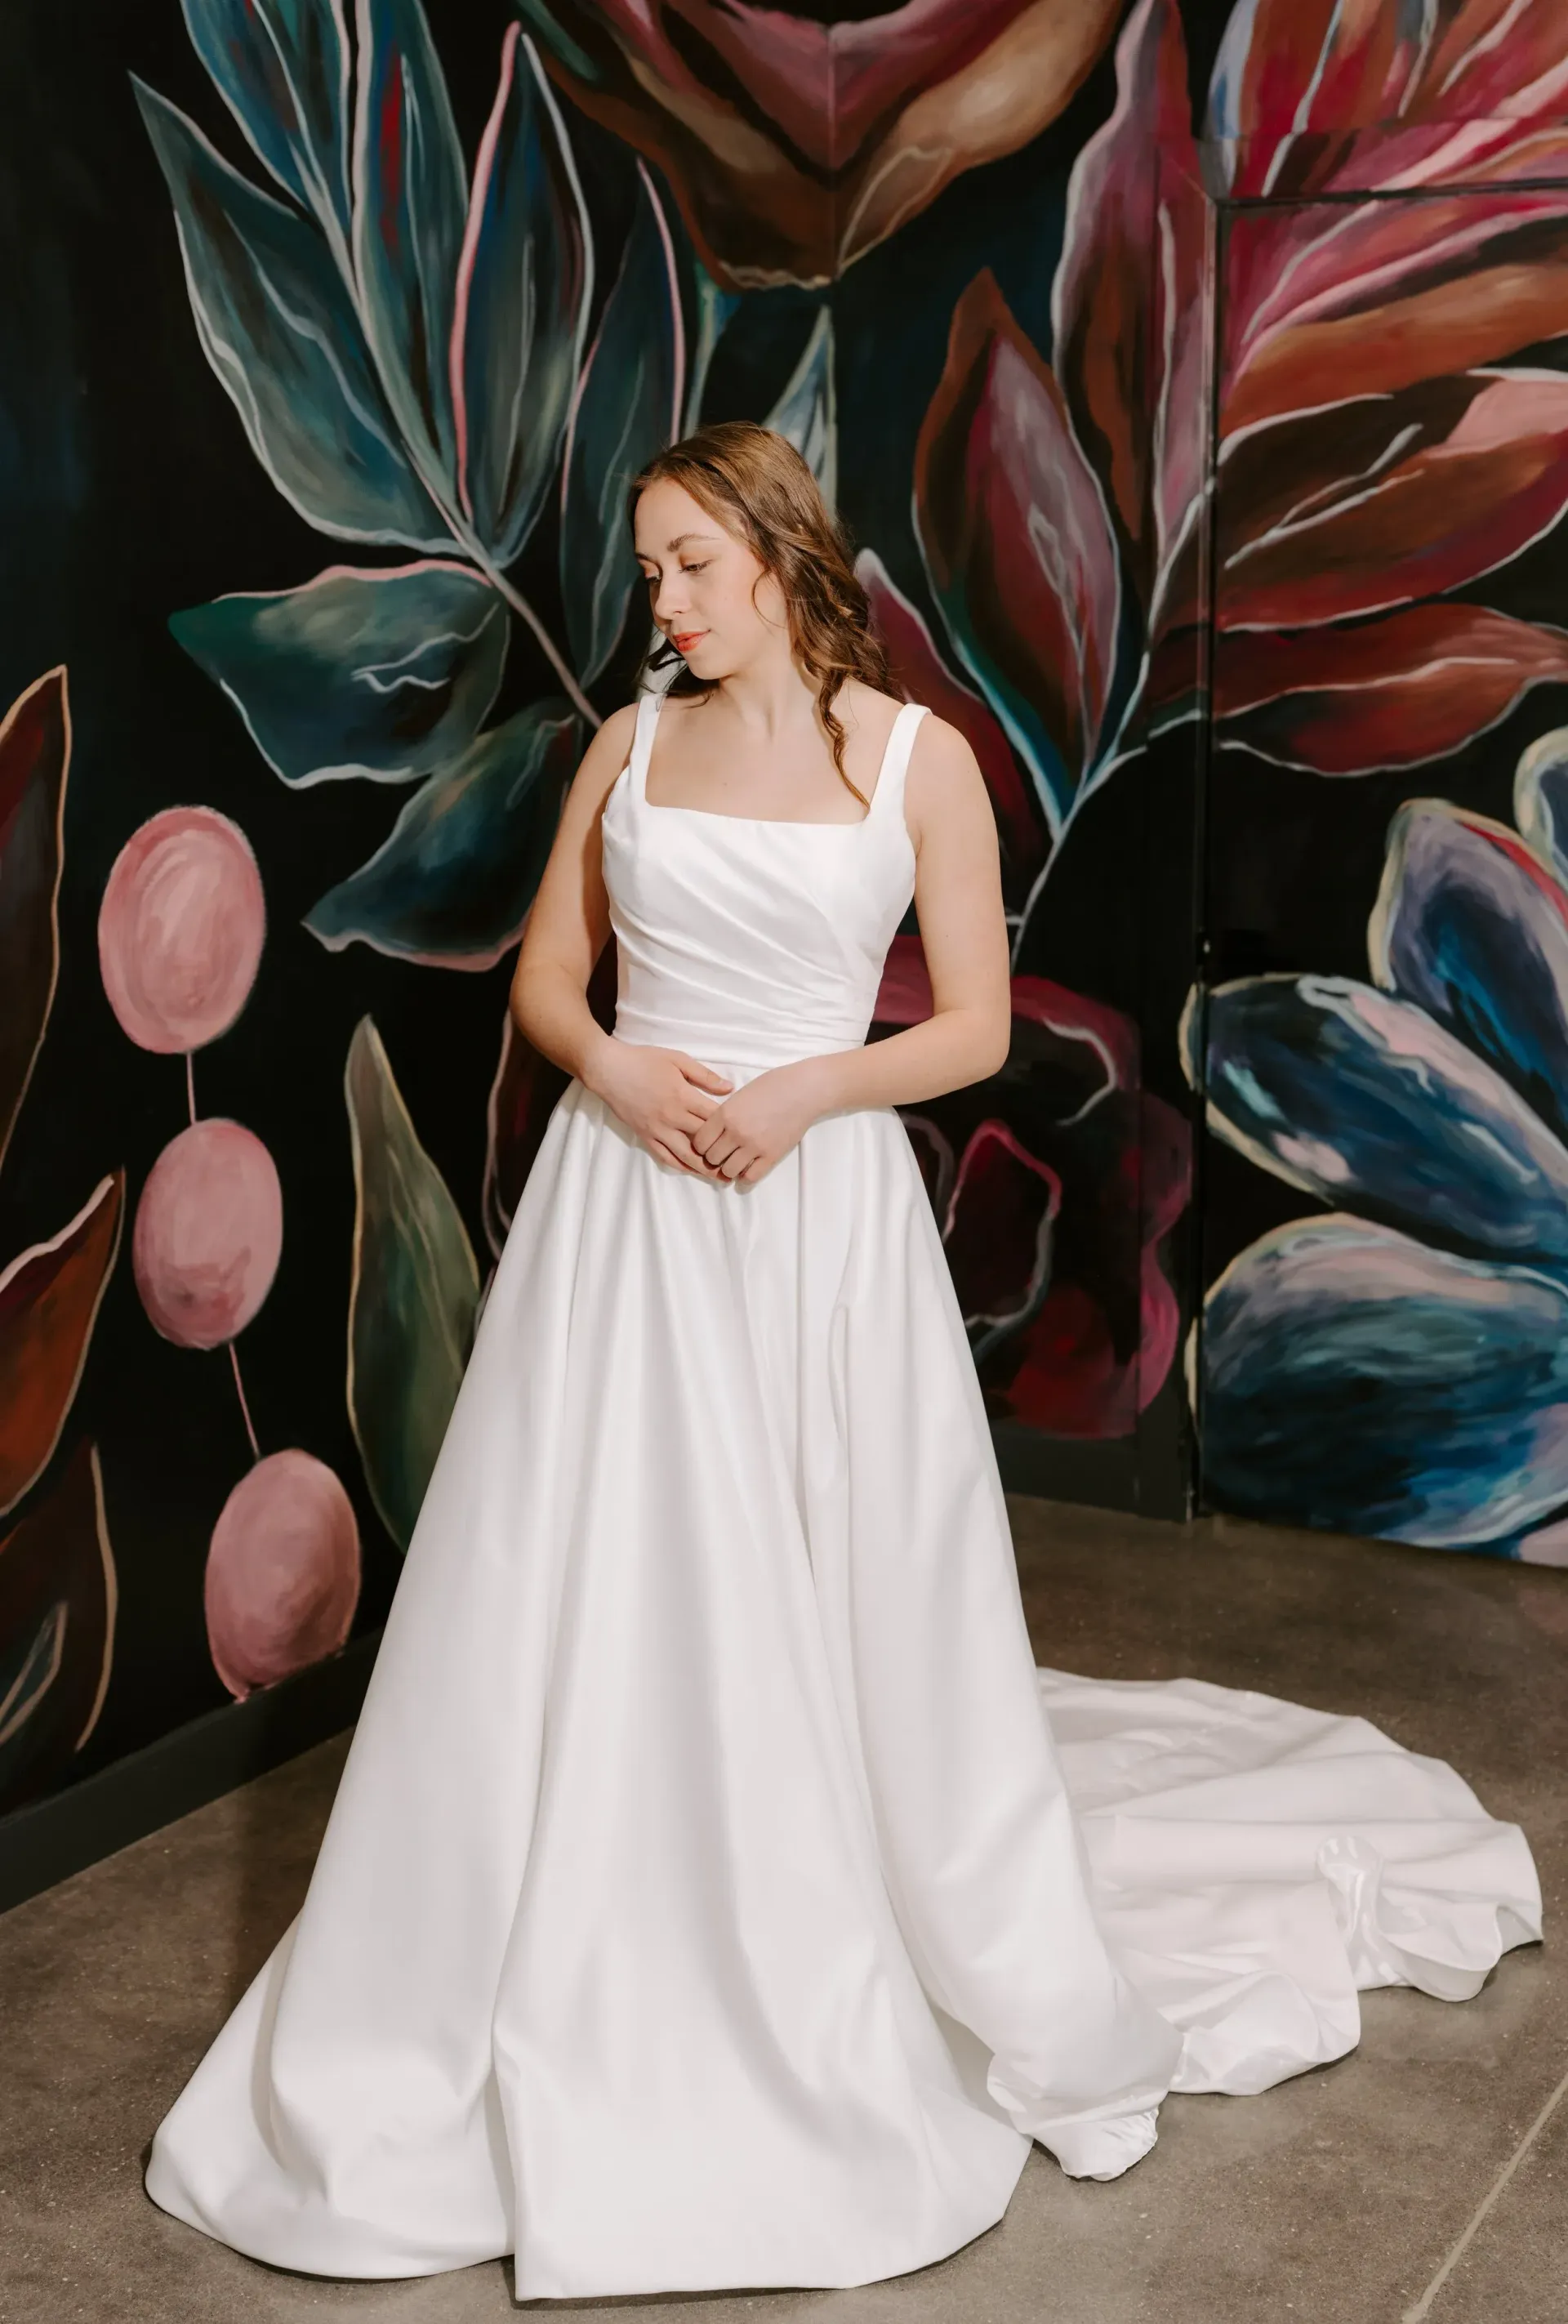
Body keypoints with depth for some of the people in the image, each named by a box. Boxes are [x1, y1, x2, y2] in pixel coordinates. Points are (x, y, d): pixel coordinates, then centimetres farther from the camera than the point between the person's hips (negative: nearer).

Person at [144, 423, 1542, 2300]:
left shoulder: (918, 759, -2)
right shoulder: (630, 744, 7)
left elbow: (977, 1029, -1)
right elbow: (544, 975, 12)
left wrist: (801, 1090, -15)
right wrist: (611, 1067, -9)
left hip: (823, 1213, -2)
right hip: (621, 1207, 3)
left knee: (834, 1606, 5)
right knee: (590, 1599, 6)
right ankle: (578, 2005, 24)